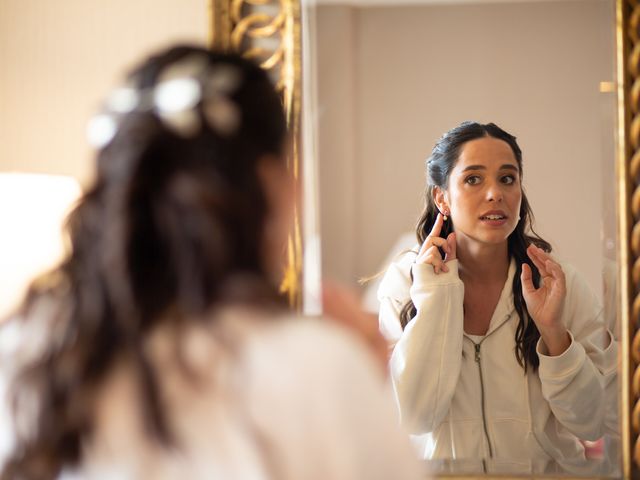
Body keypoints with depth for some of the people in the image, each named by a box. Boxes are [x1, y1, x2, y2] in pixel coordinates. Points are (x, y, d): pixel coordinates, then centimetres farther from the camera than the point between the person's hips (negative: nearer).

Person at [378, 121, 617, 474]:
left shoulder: (561, 283, -3)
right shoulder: (404, 279, -4)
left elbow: (592, 424, -4)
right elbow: (416, 417, -13)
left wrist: (554, 333, -17)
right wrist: (436, 295, -15)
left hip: (547, 469, 1)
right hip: (443, 471, -1)